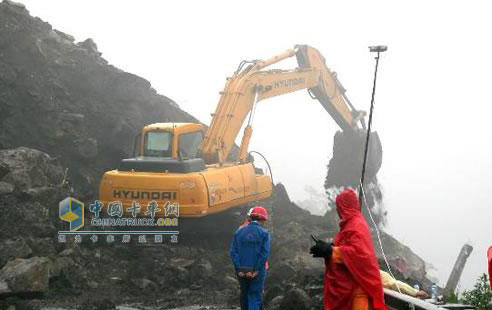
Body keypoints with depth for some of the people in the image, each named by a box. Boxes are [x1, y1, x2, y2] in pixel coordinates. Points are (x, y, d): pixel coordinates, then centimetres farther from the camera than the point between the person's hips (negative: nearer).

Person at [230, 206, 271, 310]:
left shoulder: (239, 232, 5)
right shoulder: (264, 233, -5)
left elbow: (233, 252, -3)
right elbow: (265, 253, -14)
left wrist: (238, 269, -5)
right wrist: (256, 270, -13)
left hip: (241, 271, 3)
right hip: (257, 271, -3)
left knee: (244, 294, 18)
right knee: (255, 297, 2)